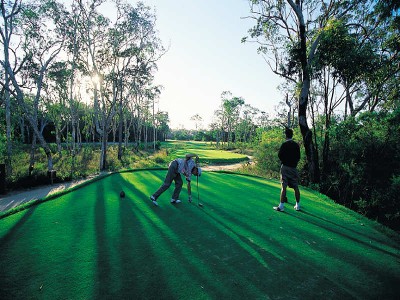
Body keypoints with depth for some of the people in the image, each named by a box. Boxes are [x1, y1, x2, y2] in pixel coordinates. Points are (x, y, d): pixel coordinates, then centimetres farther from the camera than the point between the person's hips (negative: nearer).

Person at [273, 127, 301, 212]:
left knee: (284, 187, -5)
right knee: (296, 187, 9)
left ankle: (281, 206, -5)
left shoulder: (284, 144, -9)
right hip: (294, 167, 5)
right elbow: (298, 156, 10)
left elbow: (280, 155, -8)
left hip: (285, 167, -5)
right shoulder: (296, 145, 6)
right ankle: (298, 205, 18)